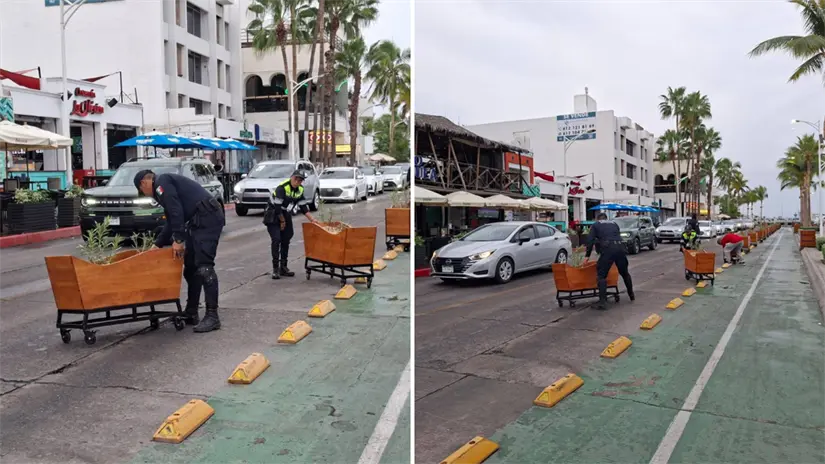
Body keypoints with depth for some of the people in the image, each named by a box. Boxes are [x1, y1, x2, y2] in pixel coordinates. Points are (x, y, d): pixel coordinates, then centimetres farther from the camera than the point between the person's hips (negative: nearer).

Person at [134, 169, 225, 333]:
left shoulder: (161, 182, -2)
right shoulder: (167, 184, 28)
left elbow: (176, 212, -15)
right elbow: (171, 222, 31)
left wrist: (178, 240, -15)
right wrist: (157, 244, 32)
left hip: (207, 218, -10)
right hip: (200, 220, 10)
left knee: (204, 266, -14)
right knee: (191, 267, 12)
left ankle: (212, 316, -14)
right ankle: (191, 313, 18)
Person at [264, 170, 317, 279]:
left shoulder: (300, 189, 0)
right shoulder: (282, 187, -23)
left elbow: (303, 206, 4)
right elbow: (277, 207, -24)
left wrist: (312, 219, -5)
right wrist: (282, 221, -15)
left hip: (286, 216, 7)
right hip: (273, 216, -7)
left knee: (286, 241, 7)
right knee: (276, 240, -15)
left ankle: (283, 267, 16)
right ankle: (275, 268, -9)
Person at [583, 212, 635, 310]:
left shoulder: (595, 225, 17)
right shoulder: (614, 224, 30)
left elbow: (590, 241, 8)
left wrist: (587, 255, 12)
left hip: (607, 249, -5)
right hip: (620, 248, 5)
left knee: (602, 276, -2)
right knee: (625, 273, 23)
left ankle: (603, 302, -12)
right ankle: (631, 295, 40)